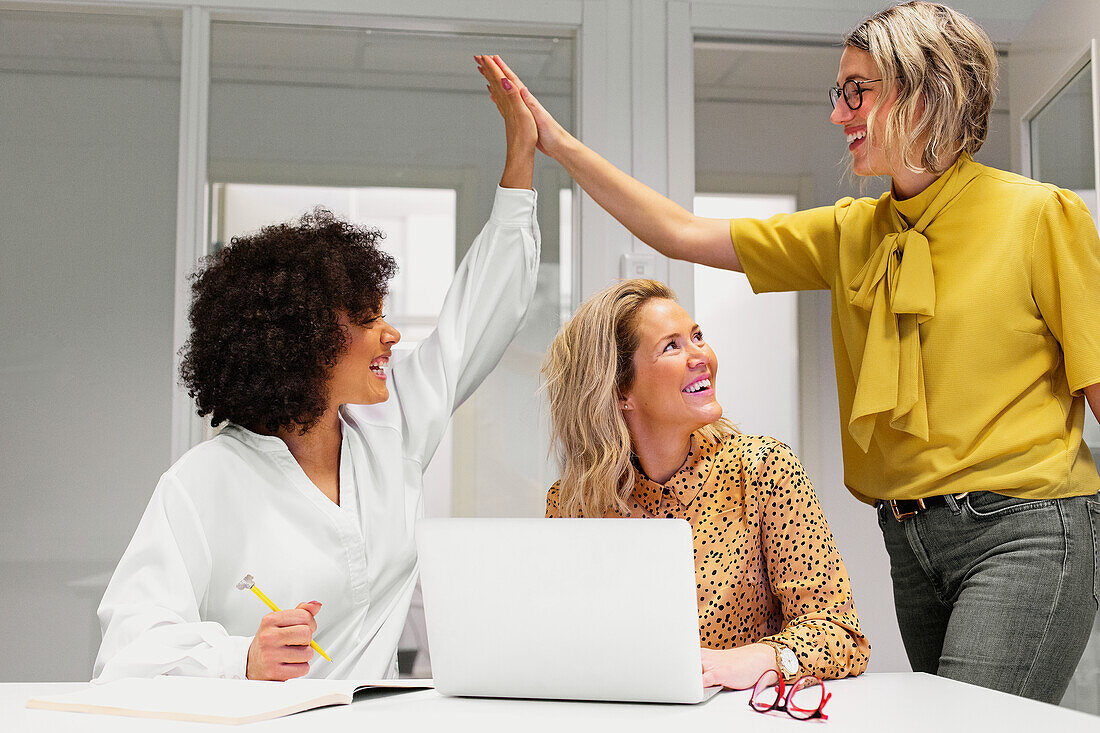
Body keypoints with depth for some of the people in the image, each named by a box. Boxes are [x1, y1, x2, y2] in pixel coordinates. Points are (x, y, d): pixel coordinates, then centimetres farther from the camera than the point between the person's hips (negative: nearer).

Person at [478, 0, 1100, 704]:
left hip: (1024, 530, -6)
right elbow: (685, 235, 12)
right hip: (912, 538, 6)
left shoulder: (1042, 216, -5)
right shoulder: (853, 231, 11)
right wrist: (557, 142, 8)